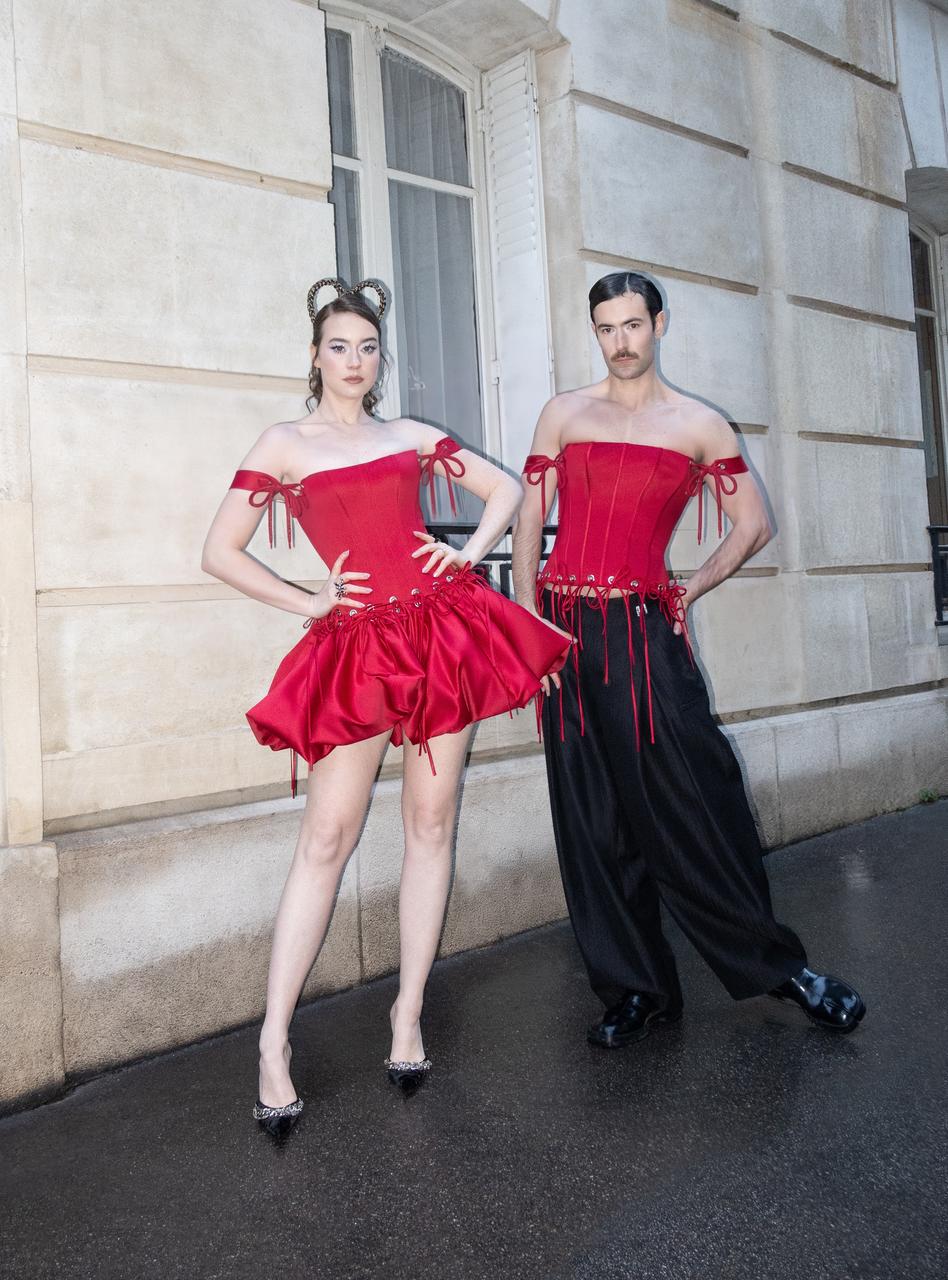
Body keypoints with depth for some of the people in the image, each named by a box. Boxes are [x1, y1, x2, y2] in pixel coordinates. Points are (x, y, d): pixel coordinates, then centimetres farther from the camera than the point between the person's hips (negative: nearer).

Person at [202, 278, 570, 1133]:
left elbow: (506, 488, 21)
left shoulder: (412, 437, 14)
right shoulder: (285, 444, 7)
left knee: (430, 824, 4)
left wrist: (471, 553, 6)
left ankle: (409, 1016, 16)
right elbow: (221, 552, 5)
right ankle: (274, 1045, 3)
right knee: (327, 837, -7)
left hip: (442, 630, 3)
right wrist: (305, 601, -1)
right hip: (357, 645, -3)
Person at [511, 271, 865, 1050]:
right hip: (567, 629, 2)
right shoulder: (565, 414, 11)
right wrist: (528, 619, -4)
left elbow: (755, 526, 13)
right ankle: (637, 990, 18)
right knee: (596, 823, 5)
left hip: (645, 632, -2)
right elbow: (529, 519, 6)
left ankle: (775, 964, 18)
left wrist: (688, 593, 6)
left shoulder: (700, 426, 8)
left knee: (690, 803, -3)